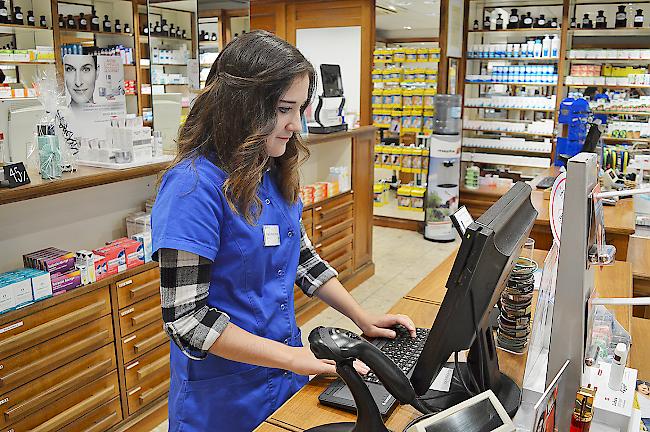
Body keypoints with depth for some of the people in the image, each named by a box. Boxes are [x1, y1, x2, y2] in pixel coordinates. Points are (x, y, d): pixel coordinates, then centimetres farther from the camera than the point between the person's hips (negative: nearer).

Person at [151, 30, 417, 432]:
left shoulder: (276, 174, 0)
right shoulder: (193, 186, -24)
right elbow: (185, 317, -24)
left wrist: (363, 318, 3)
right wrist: (292, 358, -26)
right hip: (223, 393, -7)